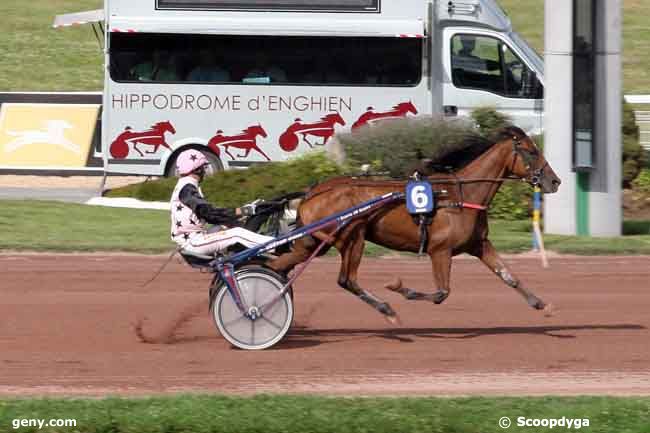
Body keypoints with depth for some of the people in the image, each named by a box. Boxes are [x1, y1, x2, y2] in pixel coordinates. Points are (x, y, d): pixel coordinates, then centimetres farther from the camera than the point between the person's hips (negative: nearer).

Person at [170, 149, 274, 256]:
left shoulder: (185, 187, 19)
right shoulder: (187, 189, -15)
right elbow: (207, 212, -25)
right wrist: (238, 211, -24)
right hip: (192, 242, -10)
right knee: (237, 233, -15)